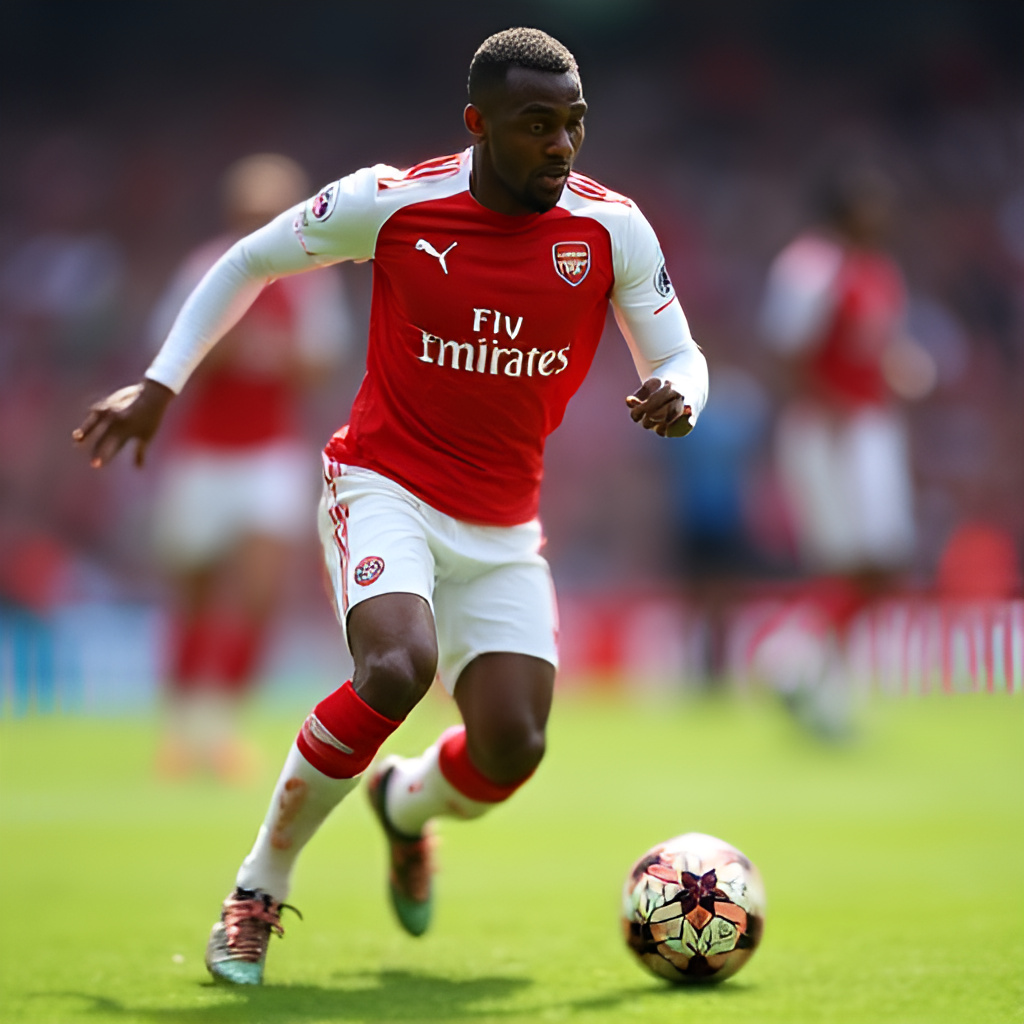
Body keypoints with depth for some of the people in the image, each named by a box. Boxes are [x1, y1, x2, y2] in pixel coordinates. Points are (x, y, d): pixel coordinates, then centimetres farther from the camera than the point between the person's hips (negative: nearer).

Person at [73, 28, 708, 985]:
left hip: (502, 529, 3)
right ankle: (258, 889, -13)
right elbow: (249, 262, 4)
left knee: (511, 749, -10)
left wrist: (676, 395, -21)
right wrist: (159, 386, 0)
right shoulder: (391, 203, -11)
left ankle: (406, 801, 29)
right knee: (398, 665, -31)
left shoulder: (611, 228, -7)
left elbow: (678, 356, 4)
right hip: (384, 485, -3)